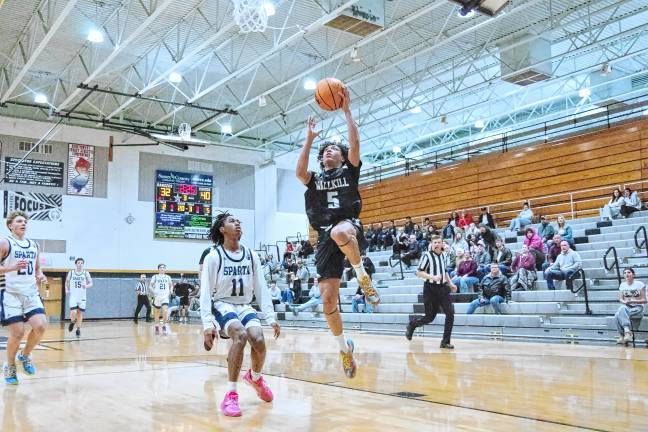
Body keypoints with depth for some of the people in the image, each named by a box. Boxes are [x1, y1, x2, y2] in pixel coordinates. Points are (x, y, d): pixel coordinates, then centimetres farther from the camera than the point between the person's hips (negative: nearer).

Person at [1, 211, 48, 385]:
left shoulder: (34, 245, 13)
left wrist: (41, 276, 2)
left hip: (31, 294, 5)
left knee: (40, 326, -13)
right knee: (17, 333, -6)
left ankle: (25, 355, 14)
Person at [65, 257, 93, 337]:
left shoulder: (86, 273, -1)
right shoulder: (71, 273, 0)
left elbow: (91, 283, 0)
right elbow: (67, 282, 12)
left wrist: (86, 286, -22)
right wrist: (67, 290, -5)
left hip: (82, 297, 1)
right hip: (73, 296, -1)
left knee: (80, 314, 6)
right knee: (73, 313, -14)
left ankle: (78, 330, 19)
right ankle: (72, 322, 19)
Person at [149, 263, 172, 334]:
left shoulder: (168, 277, 7)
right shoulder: (155, 277, 1)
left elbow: (170, 285, 21)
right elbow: (150, 286, 1)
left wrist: (170, 292, 4)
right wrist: (153, 292, -16)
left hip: (165, 297, 0)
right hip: (157, 297, 0)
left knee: (164, 311, -19)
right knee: (157, 312, 11)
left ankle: (164, 326, -6)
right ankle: (157, 327, 28)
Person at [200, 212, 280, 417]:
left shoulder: (251, 255, 5)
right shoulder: (213, 257, -7)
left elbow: (261, 288, 6)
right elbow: (206, 292, -10)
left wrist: (271, 317, -1)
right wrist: (208, 323, -20)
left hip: (245, 306, 4)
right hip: (222, 305, -4)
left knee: (258, 338, -23)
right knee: (240, 334, -33)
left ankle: (255, 377, 12)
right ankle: (231, 395, -25)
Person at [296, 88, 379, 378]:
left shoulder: (349, 172, 16)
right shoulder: (314, 179, 21)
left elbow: (355, 143, 0)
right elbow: (299, 172, -2)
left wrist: (346, 110, 1)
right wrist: (309, 139, -1)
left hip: (349, 226, -3)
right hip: (326, 237, 3)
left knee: (339, 232, -44)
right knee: (328, 300, -3)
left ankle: (363, 276, -19)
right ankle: (344, 347, 19)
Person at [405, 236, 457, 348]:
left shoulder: (443, 255, 11)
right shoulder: (427, 255, -8)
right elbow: (419, 273, -11)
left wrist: (451, 284, 15)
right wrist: (432, 277, -22)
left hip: (442, 288, 5)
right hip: (430, 288, -5)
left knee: (450, 313, -8)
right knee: (430, 317, 0)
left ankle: (445, 342, 1)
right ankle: (411, 325, 30)